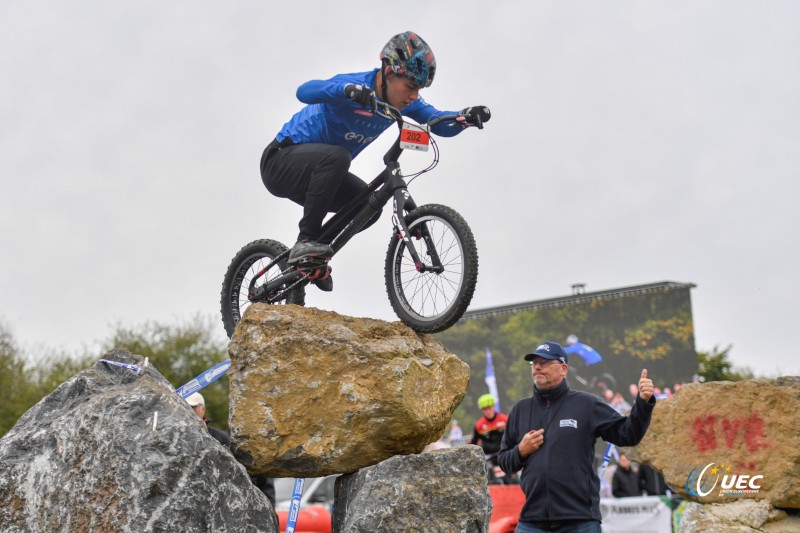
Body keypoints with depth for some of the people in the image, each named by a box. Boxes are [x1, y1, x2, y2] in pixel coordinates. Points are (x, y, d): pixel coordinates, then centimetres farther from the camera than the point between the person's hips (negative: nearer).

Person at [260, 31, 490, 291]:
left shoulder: (404, 101, -5)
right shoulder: (356, 84, -29)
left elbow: (440, 124, -7)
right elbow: (305, 91, -45)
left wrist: (466, 117, -28)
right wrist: (347, 90, -63)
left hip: (318, 170, 8)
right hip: (281, 160, -8)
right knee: (336, 156, -35)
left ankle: (313, 252, 9)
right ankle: (306, 241, -26)